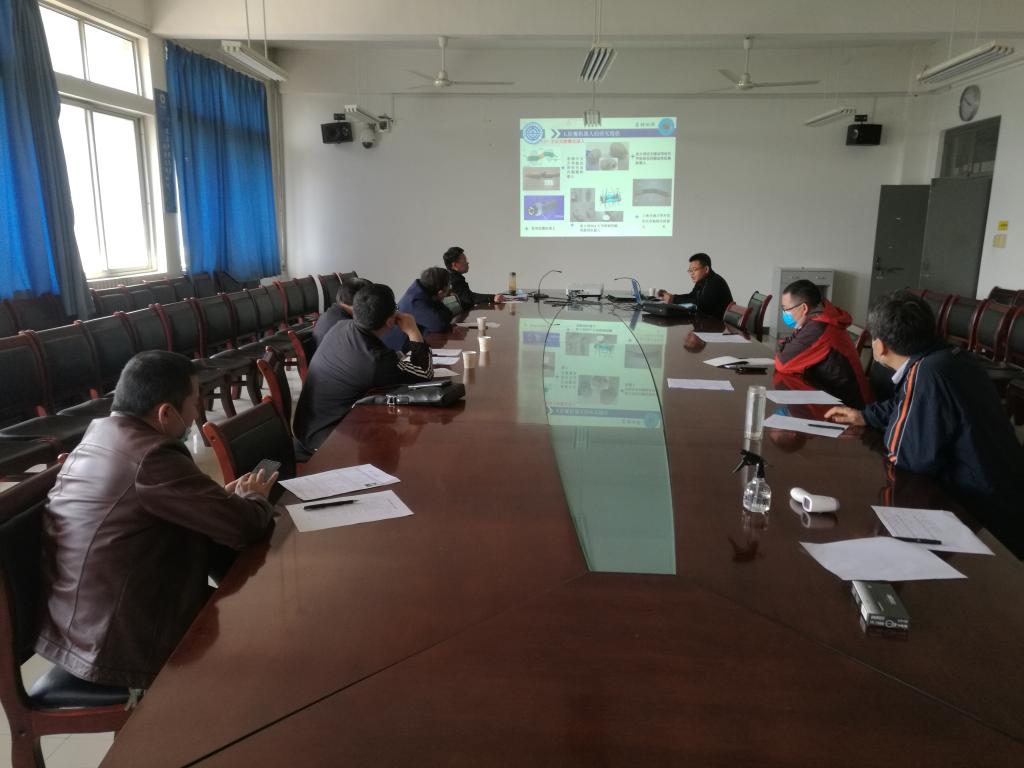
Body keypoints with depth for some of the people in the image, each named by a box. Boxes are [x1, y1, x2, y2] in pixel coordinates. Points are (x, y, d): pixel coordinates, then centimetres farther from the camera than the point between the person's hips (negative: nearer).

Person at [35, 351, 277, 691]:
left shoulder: (98, 436, 1)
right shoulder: (152, 457, -27)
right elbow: (245, 526, -23)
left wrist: (227, 495, 1)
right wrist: (252, 496, -1)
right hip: (117, 649, -8)